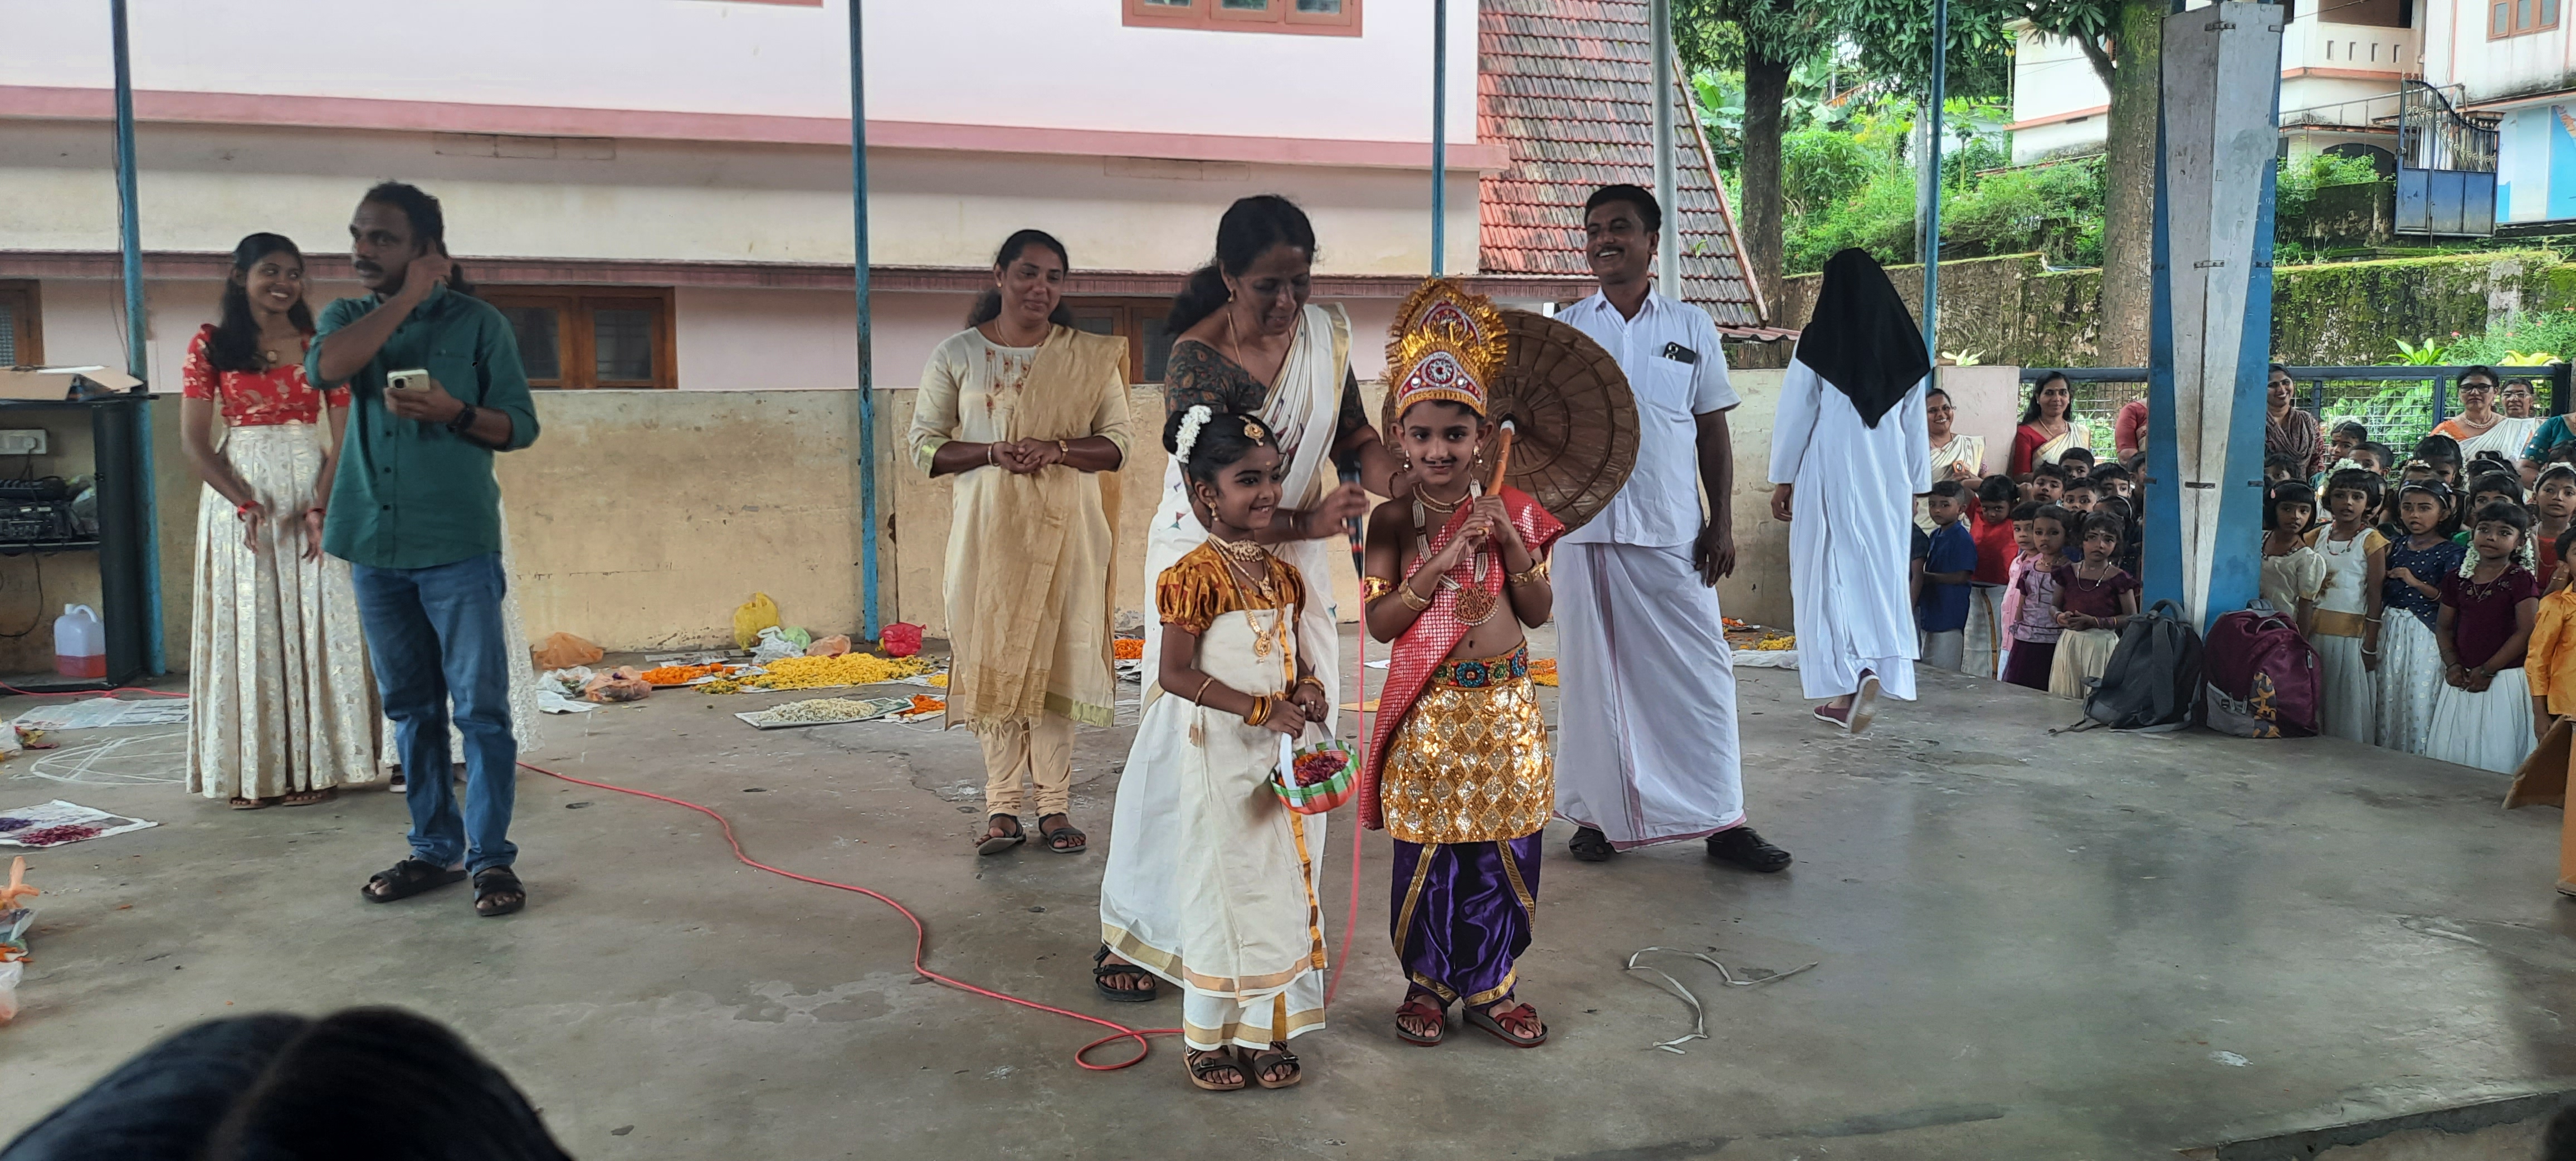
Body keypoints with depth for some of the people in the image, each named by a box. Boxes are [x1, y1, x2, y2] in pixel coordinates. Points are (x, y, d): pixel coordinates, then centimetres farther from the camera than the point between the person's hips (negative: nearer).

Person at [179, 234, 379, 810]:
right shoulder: (211, 345, 3)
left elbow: (346, 437, 0)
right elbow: (194, 440, -2)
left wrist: (320, 506, -14)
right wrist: (244, 503, -15)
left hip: (311, 496, 0)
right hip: (238, 492, 0)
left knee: (314, 626, 1)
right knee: (247, 628, 3)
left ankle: (316, 766, 7)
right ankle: (252, 774, 8)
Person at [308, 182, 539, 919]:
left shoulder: (478, 322, 2)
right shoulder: (346, 318, 12)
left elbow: (520, 426, 1)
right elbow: (326, 367, -11)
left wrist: (455, 412, -17)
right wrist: (406, 298, -8)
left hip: (459, 547, -4)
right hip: (375, 546, 4)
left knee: (480, 708, -4)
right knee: (412, 710, 11)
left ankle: (490, 857, 2)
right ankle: (435, 848, 20)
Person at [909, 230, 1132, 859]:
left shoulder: (1090, 356, 6)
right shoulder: (957, 355, 4)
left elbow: (1117, 441, 2)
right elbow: (925, 445, 3)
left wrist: (1056, 449, -16)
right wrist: (993, 452, -14)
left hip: (1065, 527, 0)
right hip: (989, 529, 0)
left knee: (1057, 657, 1)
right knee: (993, 659, 0)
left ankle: (1055, 805, 8)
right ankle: (1002, 806, 8)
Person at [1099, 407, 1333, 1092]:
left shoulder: (1282, 575, 7)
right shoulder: (1196, 575, -14)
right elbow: (1175, 673, -18)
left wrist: (1308, 691, -7)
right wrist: (1260, 708, -21)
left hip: (1279, 756, 7)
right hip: (1218, 758, -7)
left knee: (1284, 887, 11)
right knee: (1221, 888, 3)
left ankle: (1264, 1032, 24)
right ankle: (1209, 1038, 18)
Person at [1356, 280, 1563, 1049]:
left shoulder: (1508, 511, 1)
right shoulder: (1393, 521, -4)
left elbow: (1538, 613, 0)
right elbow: (1379, 623, -10)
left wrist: (1512, 543, -14)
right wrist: (1439, 563, -20)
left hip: (1504, 705, 2)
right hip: (1428, 710, -2)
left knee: (1504, 850, 9)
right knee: (1427, 853, 6)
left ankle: (1489, 984, 26)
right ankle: (1428, 983, 25)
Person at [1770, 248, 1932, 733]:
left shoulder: (1819, 342, -6)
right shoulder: (1904, 346, 5)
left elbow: (1795, 414, -5)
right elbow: (1915, 424, 9)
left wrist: (1783, 479, 2)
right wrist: (1915, 485, 15)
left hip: (1831, 476, -4)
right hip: (1886, 477, 4)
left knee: (1830, 573, -1)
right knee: (1880, 574, 9)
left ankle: (1845, 687, -12)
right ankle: (1877, 673, 3)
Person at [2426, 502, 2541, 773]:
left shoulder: (2521, 580, -6)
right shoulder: (2457, 580, 9)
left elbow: (2525, 633, -12)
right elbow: (2444, 627, 11)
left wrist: (2487, 670, -14)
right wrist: (2452, 664, -6)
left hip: (2503, 680, -5)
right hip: (2461, 680, 5)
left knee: (2496, 757, -4)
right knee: (2448, 750, 8)